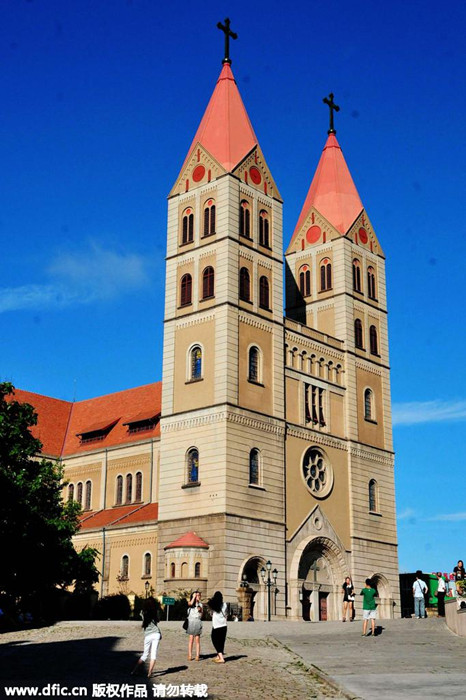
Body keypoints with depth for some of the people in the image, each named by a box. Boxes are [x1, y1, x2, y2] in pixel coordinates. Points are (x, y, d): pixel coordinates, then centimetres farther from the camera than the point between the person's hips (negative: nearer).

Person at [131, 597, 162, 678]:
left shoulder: (143, 612, 4)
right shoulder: (155, 612, 2)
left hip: (147, 636, 2)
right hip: (156, 634, -2)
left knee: (145, 654, 13)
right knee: (153, 654, 0)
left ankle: (134, 671, 6)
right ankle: (149, 673, -7)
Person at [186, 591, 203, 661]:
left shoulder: (200, 604, 14)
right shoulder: (190, 603, 3)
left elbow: (201, 615, 16)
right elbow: (191, 603, -23)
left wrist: (200, 610, -3)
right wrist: (194, 597, -9)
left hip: (198, 622, 2)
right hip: (191, 621, -2)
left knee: (197, 640, -2)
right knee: (191, 639, -4)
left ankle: (197, 656, -3)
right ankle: (190, 656, -1)